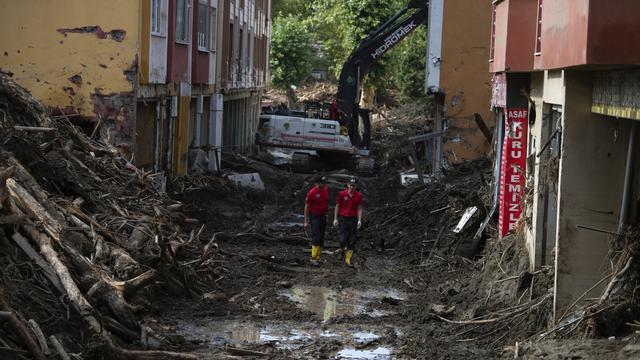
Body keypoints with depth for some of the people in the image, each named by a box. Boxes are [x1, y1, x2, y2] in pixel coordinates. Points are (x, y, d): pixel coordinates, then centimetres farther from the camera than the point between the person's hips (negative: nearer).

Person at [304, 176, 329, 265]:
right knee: (316, 237, -13)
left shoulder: (326, 189, 3)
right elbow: (307, 207, -9)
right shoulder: (311, 193, -15)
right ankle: (313, 258, -9)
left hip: (323, 216, 7)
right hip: (314, 217, -7)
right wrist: (306, 221, -9)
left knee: (321, 238, 9)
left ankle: (318, 258, 16)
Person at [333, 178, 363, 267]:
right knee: (343, 239, -7)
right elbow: (337, 206, 4)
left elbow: (359, 208, 5)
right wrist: (335, 219, -1)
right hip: (343, 218, -1)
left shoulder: (358, 195, 1)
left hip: (353, 219, 1)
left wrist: (359, 220, -3)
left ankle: (348, 259, 7)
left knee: (352, 241, 0)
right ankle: (342, 250, 26)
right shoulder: (342, 194, -2)